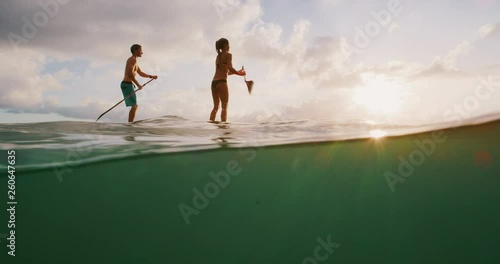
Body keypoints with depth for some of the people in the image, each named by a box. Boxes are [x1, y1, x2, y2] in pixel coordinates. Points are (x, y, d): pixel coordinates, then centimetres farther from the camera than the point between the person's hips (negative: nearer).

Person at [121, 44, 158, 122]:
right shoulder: (133, 59, -9)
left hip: (127, 85, 10)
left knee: (135, 106, 12)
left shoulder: (133, 60, 24)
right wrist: (138, 84, -18)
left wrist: (151, 76, 17)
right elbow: (130, 73, -21)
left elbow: (141, 73, 29)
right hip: (127, 84, -10)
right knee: (134, 106, -13)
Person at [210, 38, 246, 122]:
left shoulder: (218, 56, 22)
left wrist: (237, 72, 30)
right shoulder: (228, 55, 0)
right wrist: (239, 74, 0)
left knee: (216, 107, 11)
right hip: (221, 82, -7)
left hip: (214, 82, 7)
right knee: (224, 107, -5)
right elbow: (230, 68, -15)